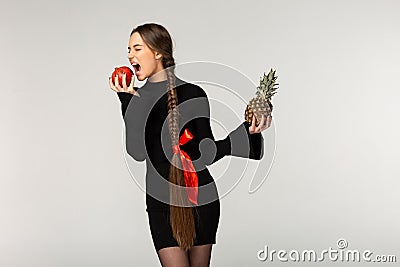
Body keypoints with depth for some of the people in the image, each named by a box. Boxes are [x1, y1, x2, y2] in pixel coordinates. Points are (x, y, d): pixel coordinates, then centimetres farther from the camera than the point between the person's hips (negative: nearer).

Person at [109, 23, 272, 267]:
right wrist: (129, 102, -16)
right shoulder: (137, 98, 3)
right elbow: (137, 152, -11)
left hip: (200, 199, -1)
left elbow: (205, 154, -4)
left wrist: (246, 132, -14)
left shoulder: (193, 94, -3)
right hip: (161, 203, 1)